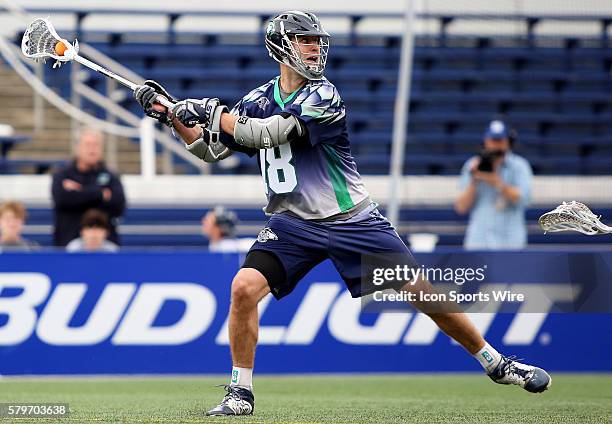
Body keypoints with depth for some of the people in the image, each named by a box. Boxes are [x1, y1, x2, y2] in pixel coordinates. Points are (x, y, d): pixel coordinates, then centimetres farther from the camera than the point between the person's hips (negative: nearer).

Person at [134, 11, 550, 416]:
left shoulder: (323, 96, -14)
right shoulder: (259, 99, 4)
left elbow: (267, 133, -24)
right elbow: (211, 149, 9)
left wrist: (211, 112, -23)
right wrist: (171, 114, -4)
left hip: (352, 221, -3)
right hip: (293, 223, 3)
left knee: (422, 291, -6)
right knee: (244, 287, -19)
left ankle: (496, 363, 10)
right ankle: (240, 393, -5)